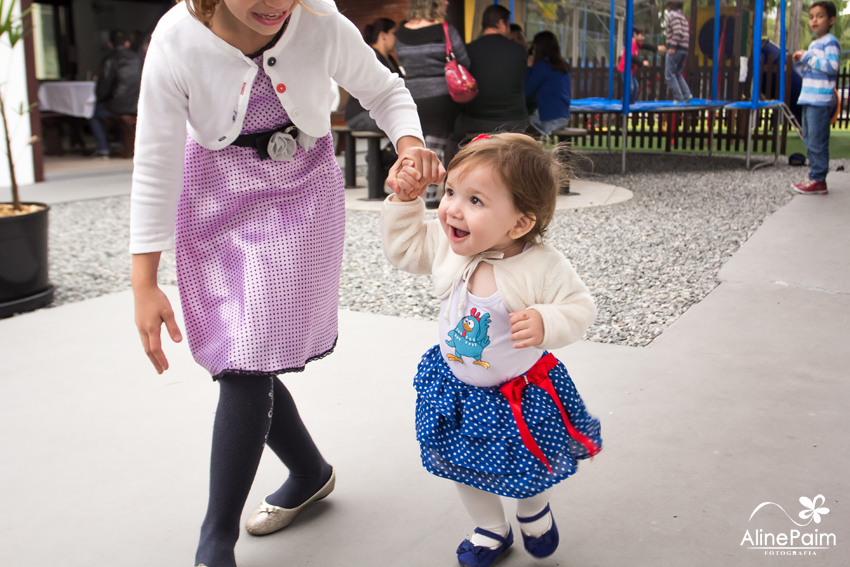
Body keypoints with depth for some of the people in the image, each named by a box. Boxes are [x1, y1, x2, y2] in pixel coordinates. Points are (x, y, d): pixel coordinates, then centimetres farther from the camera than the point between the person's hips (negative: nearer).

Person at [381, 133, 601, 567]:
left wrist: (545, 323, -38)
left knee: (531, 470, 18)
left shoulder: (542, 266, -28)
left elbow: (579, 308, -20)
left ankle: (534, 512, 54)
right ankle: (491, 529, 48)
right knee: (463, 466, 20)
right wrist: (404, 201, -10)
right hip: (456, 388, 4)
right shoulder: (444, 244, -14)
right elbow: (402, 248, 1)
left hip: (521, 395, -4)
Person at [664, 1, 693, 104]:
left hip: (675, 49, -9)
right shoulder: (683, 18, 22)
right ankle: (686, 94, 1)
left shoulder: (673, 16, -6)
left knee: (669, 74, -6)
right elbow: (687, 35, 22)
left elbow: (677, 32, -20)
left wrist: (672, 47, -24)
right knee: (677, 74, 15)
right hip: (684, 49, 9)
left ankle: (678, 98, -12)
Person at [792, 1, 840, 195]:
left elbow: (832, 66, -20)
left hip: (821, 101, -9)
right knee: (809, 141, 11)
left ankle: (818, 180, -7)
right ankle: (815, 177, 16)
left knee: (817, 142, -10)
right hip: (808, 99, 9)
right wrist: (800, 62, 9)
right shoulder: (813, 44, 20)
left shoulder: (830, 42, -6)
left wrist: (808, 57, -16)